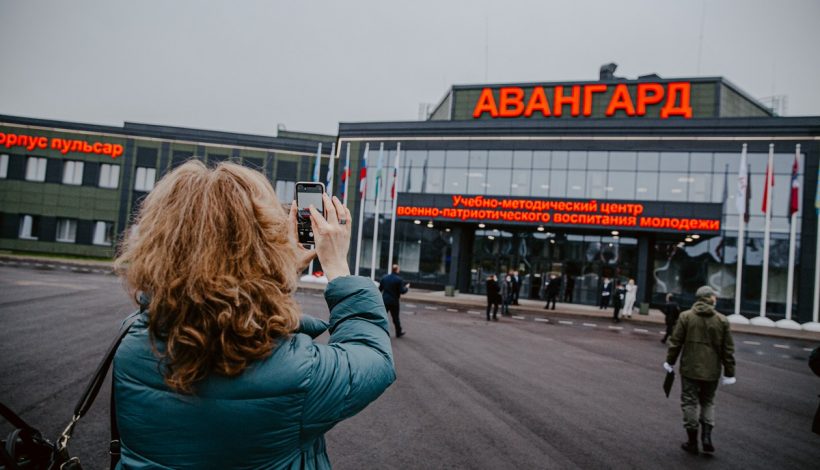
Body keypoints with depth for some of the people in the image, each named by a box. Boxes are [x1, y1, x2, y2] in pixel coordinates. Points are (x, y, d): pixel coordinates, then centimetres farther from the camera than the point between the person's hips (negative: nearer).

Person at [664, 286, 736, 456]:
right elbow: (728, 349, 0)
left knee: (690, 403, 7)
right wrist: (729, 372, 8)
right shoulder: (722, 320, -2)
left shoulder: (685, 316, -5)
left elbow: (675, 342, -4)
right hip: (711, 371, 2)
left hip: (690, 369, -2)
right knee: (708, 402, 19)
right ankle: (707, 436, 8)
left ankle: (692, 441, 13)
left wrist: (670, 362, 8)